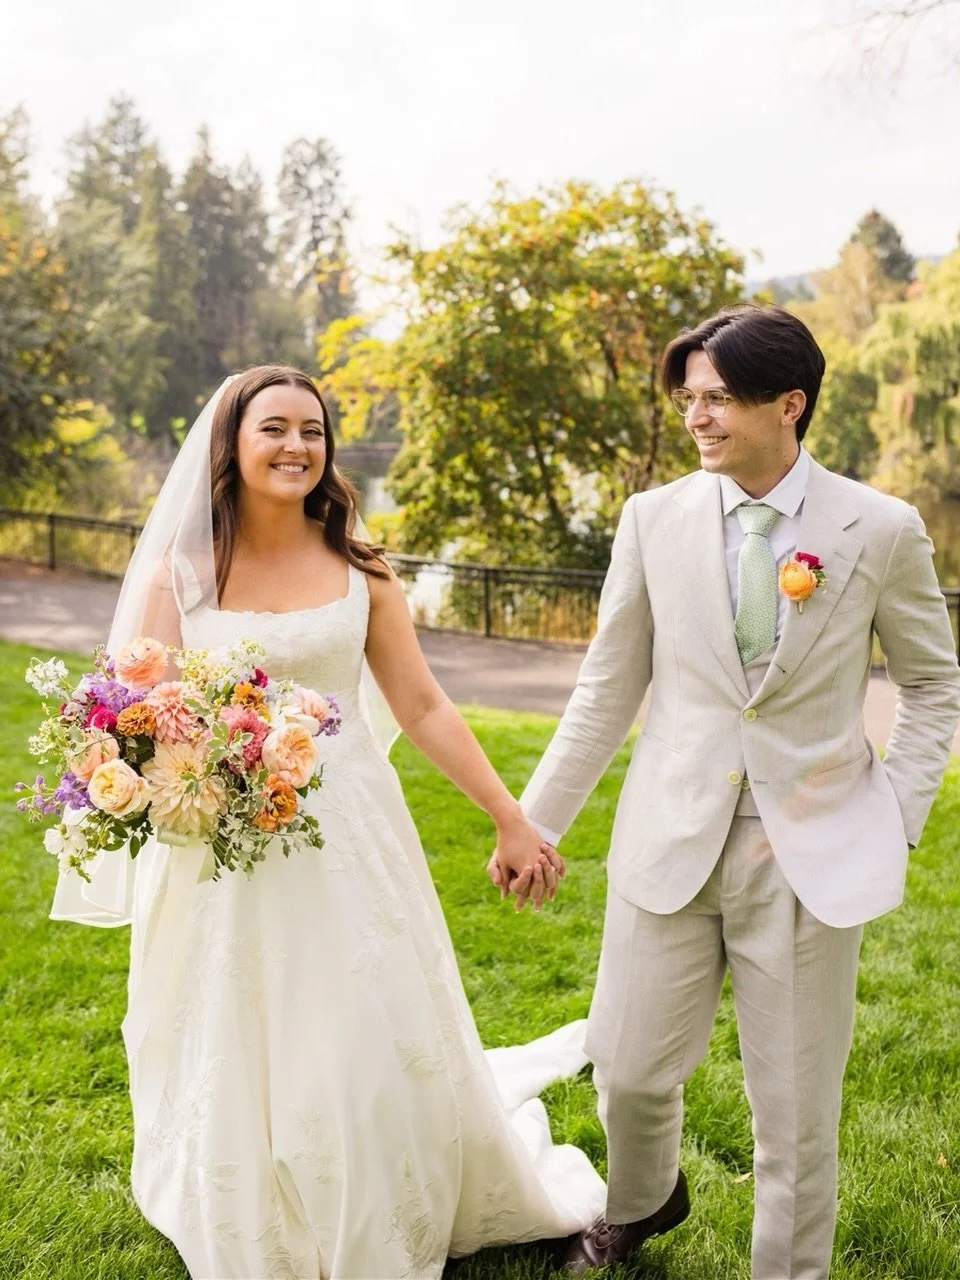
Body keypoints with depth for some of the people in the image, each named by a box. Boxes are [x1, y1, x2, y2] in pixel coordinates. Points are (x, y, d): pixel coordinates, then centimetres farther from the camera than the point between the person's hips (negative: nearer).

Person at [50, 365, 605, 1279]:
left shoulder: (357, 568, 2)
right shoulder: (176, 569, -2)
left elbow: (423, 707, 4)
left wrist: (512, 821, 3)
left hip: (349, 842, 1)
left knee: (375, 1054, 8)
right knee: (236, 1068, 10)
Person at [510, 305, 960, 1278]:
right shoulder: (655, 518, -1)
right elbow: (607, 690, 4)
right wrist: (536, 821, 5)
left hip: (813, 852, -1)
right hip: (672, 838, 2)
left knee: (796, 1106, 9)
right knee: (629, 1068, 11)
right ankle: (641, 1202, 46)